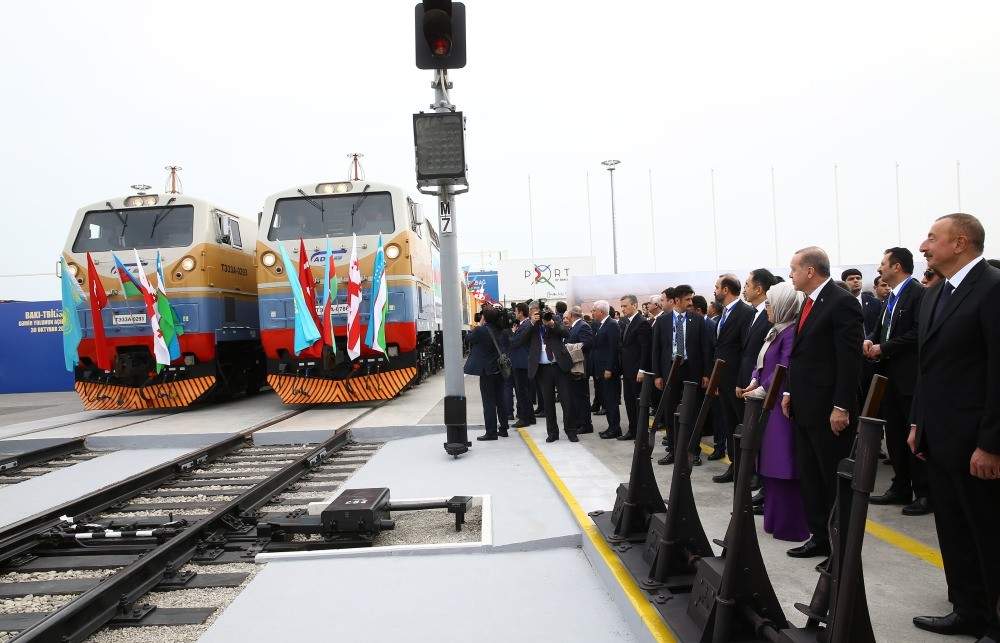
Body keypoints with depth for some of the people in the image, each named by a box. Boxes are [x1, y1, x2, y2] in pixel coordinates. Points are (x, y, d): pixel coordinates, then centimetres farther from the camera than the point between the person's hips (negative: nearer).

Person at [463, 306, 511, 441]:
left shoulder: (480, 331, -17)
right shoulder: (501, 331, 3)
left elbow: (468, 339, -1)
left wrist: (479, 325, 3)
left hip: (487, 370, -7)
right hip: (500, 369, 7)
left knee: (489, 402, -2)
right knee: (500, 399, 13)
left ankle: (491, 432, -1)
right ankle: (503, 429, 20)